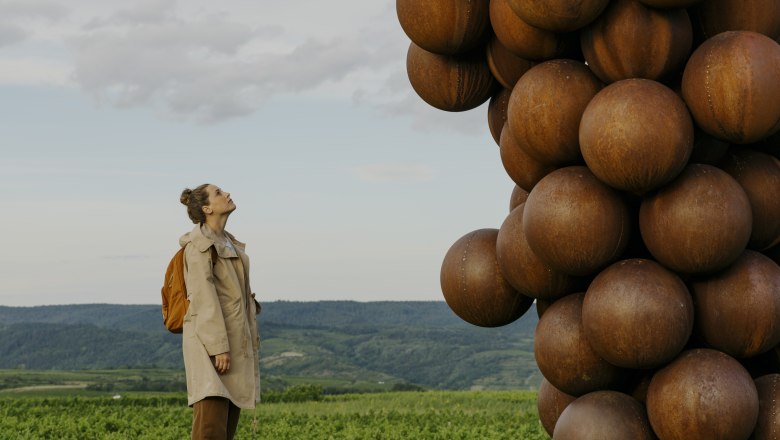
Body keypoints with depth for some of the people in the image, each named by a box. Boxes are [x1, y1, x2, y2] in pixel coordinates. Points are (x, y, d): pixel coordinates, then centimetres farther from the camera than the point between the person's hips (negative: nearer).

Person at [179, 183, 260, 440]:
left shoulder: (229, 244, 18)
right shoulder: (199, 245, -9)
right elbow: (203, 297, -17)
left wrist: (249, 346, 18)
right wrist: (218, 347, -22)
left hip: (234, 340, 9)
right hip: (210, 339, -9)